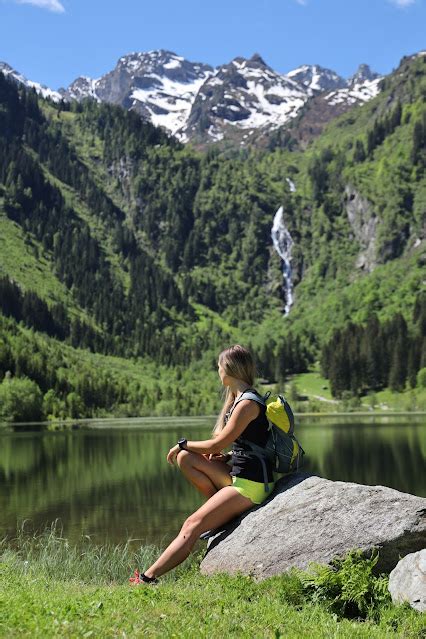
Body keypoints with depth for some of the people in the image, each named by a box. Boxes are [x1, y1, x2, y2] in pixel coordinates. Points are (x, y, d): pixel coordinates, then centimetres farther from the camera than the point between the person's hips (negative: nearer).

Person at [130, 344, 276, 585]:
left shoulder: (247, 404, -17)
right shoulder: (238, 398, 13)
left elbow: (217, 444, -15)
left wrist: (183, 443, -1)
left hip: (250, 485, -9)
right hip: (238, 475, 9)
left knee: (192, 526, -11)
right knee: (185, 458, 2)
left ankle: (147, 579, -8)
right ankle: (225, 512, 3)